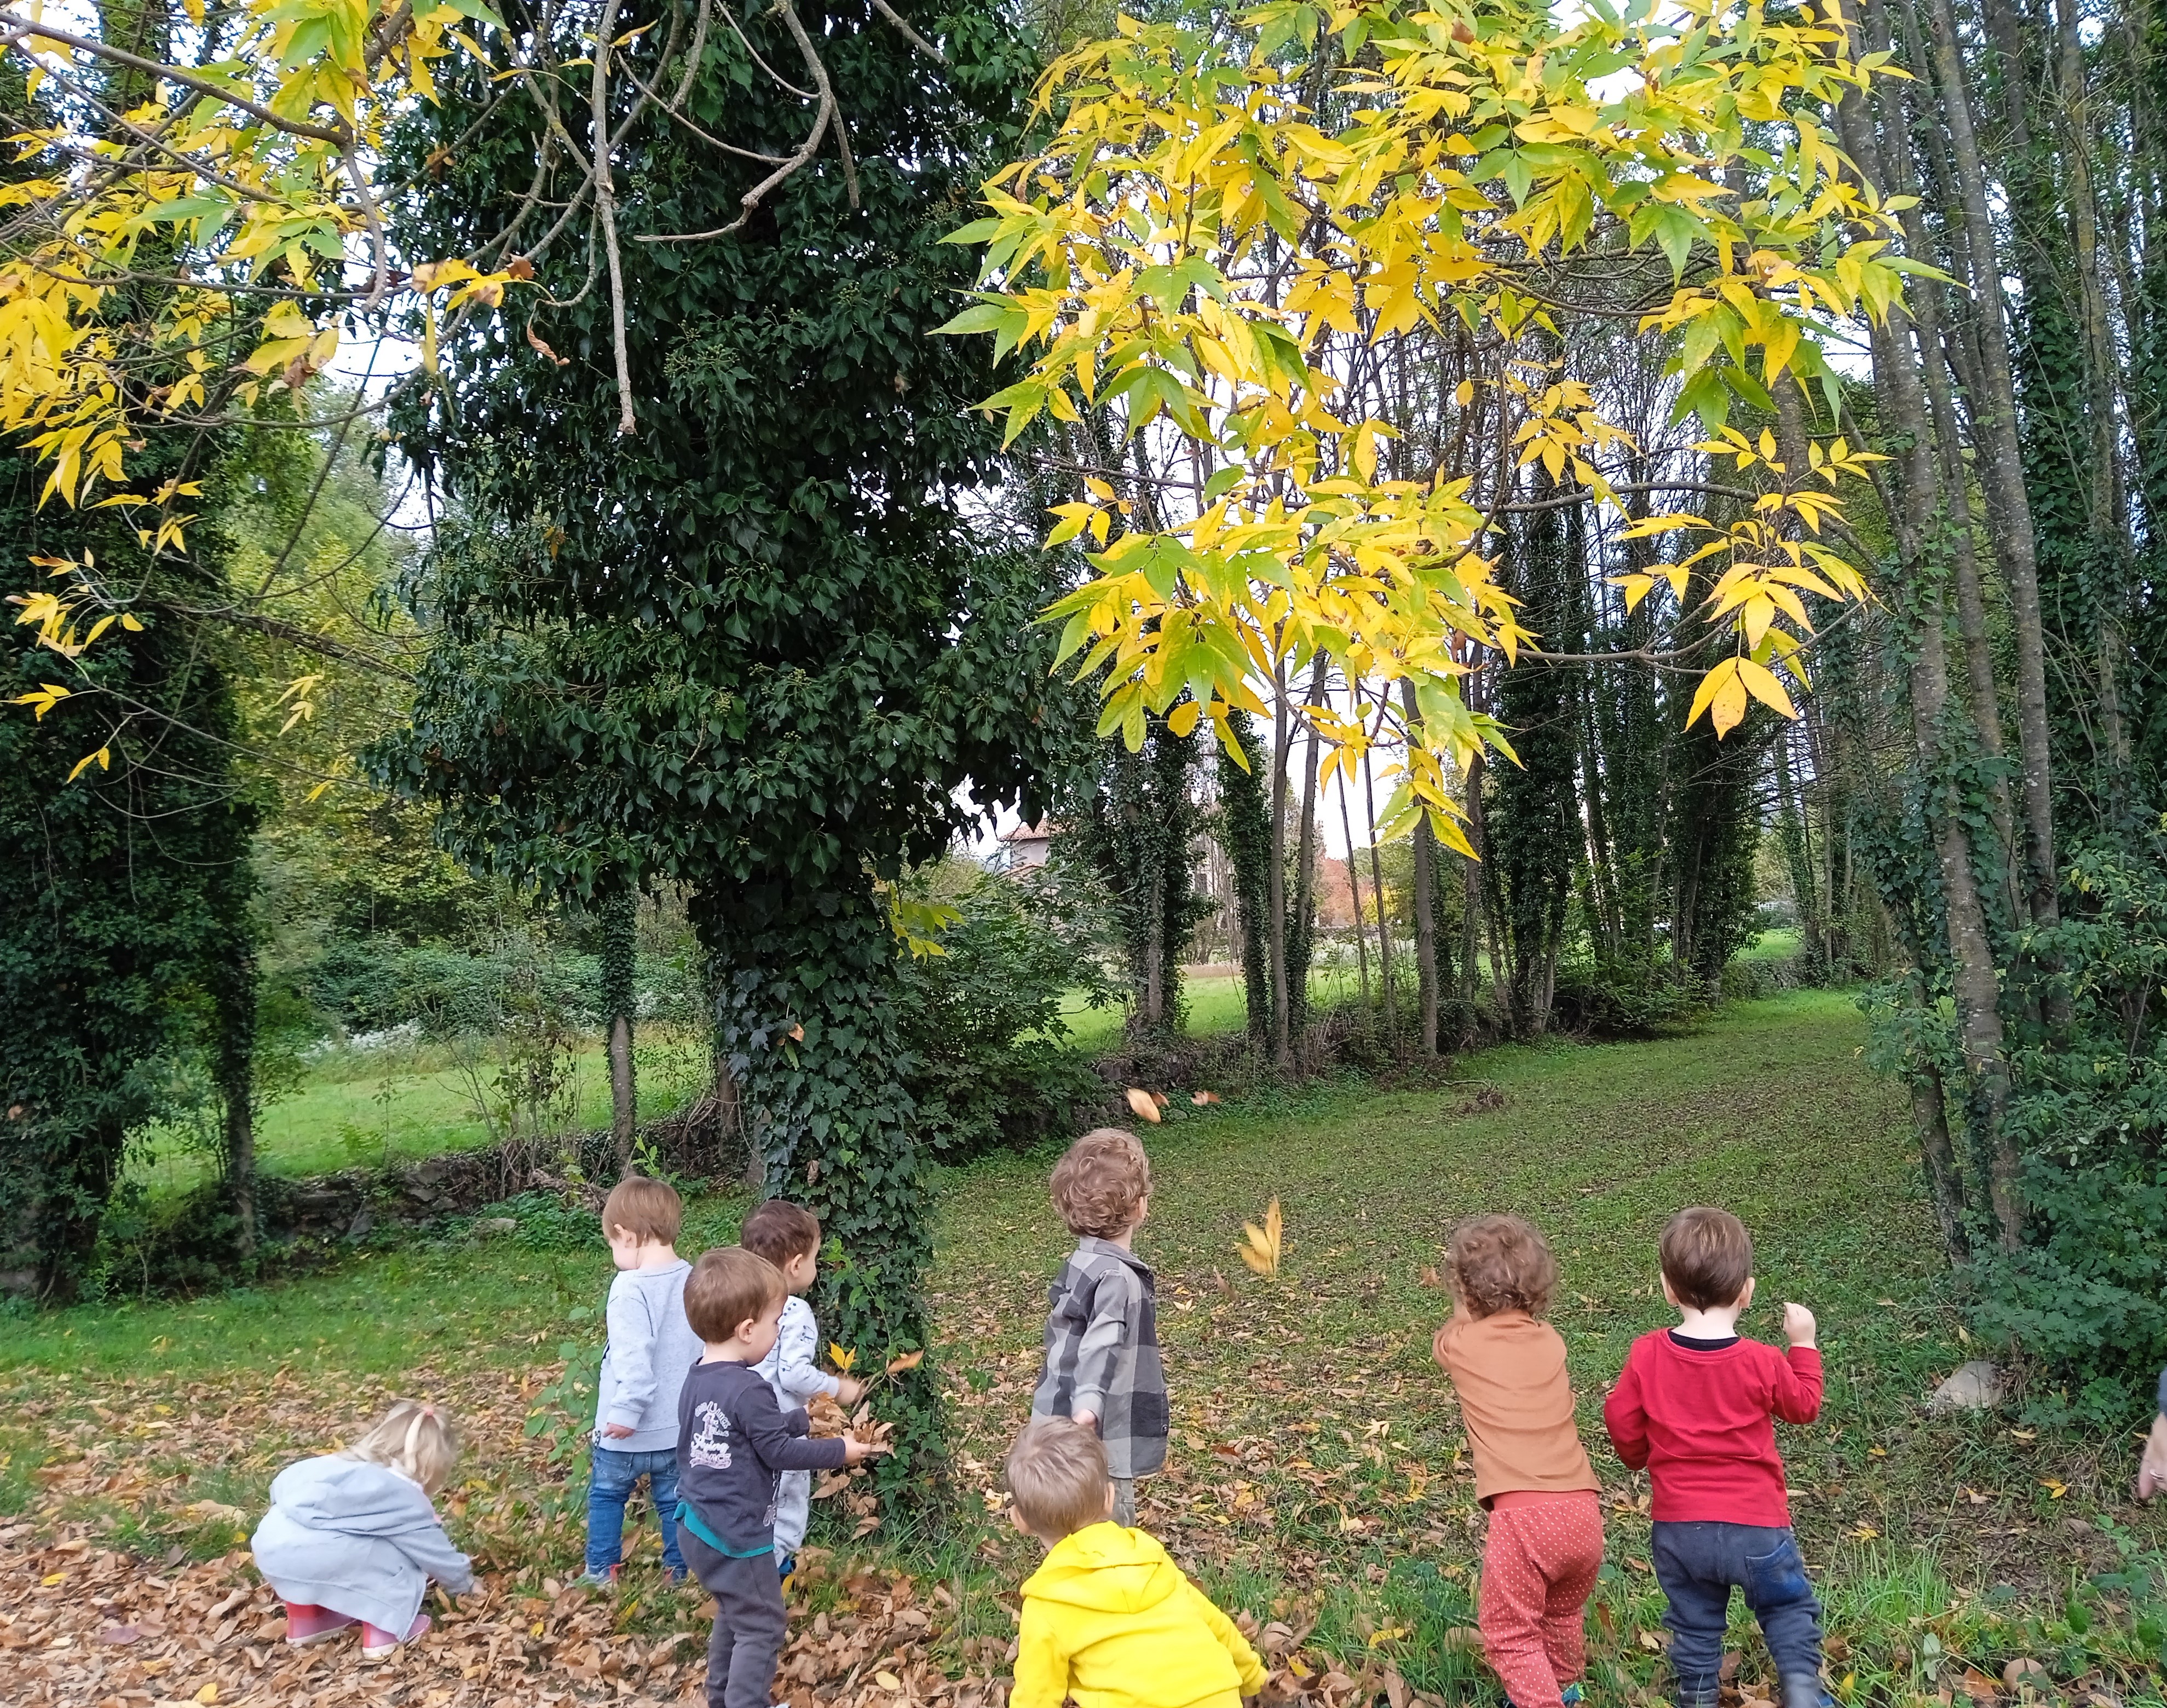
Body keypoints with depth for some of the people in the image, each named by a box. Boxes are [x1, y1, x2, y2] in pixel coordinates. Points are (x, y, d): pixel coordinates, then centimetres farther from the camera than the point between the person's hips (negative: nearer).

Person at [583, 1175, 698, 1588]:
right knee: (673, 1498, 18)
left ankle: (602, 1570, 27)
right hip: (680, 1425, 5)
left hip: (630, 1429, -5)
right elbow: (709, 1347, 9)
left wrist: (626, 1409, -23)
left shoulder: (631, 1287, -22)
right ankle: (679, 1571, 24)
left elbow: (633, 1356, -28)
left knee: (606, 1494, 18)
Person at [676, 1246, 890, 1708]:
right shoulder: (748, 1390, -26)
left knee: (734, 1615, 27)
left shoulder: (699, 1378, 3)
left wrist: (804, 1419, 18)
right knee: (761, 1628, 6)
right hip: (736, 1537, -10)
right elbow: (779, 1453, -18)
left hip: (699, 1527, 10)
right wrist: (840, 1451, -6)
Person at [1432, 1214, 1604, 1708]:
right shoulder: (1551, 1342, 10)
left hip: (1522, 1515, -6)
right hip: (1583, 1509, 6)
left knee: (1510, 1632, 11)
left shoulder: (1461, 1345, 2)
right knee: (1565, 1614, 30)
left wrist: (1466, 1314, 41)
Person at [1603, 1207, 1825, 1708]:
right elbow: (1804, 1406, 5)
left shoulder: (1646, 1356, -11)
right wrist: (1803, 1344, 16)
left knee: (1694, 1622, 19)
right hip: (1756, 1524, -1)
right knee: (1789, 1608, 20)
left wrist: (1638, 1455, 22)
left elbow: (1622, 1422, 0)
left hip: (1679, 1527, 2)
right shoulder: (1762, 1363, -15)